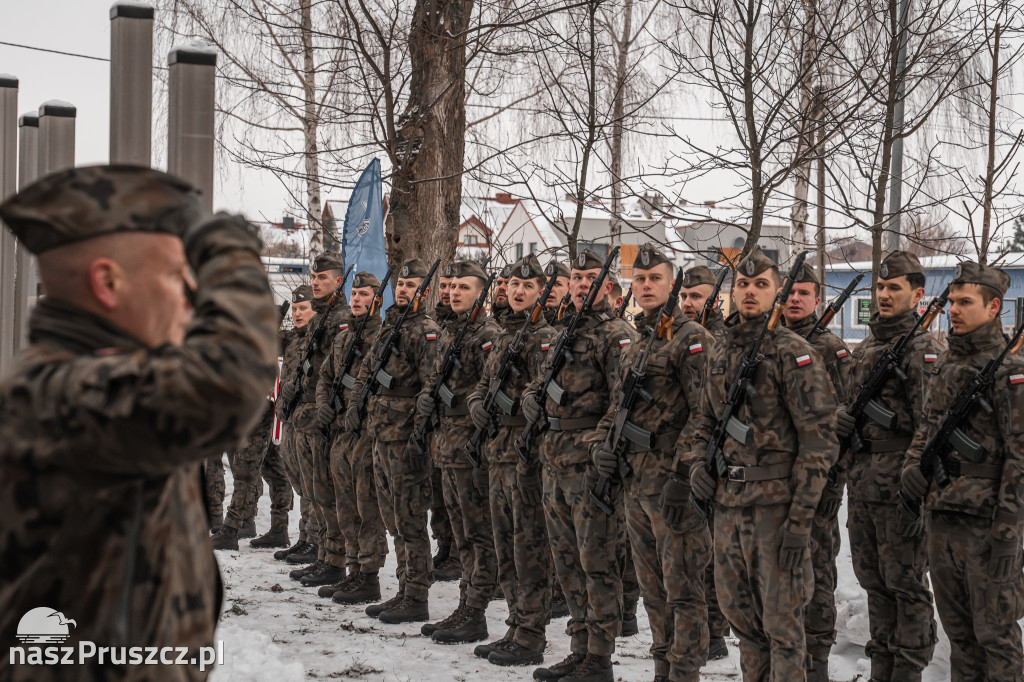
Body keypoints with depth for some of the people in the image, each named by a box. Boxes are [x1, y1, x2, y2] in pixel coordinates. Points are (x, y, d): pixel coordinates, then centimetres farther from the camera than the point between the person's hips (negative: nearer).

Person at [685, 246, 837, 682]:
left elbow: (819, 440, -13)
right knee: (739, 611, 15)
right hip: (727, 500, 7)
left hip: (776, 501, -7)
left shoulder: (794, 353, -9)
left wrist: (800, 518, -17)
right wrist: (696, 463, 3)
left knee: (781, 618, 0)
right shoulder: (720, 354, 12)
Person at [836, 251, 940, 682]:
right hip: (860, 483, 8)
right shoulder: (864, 349, 16)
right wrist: (841, 417, 1)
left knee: (906, 583, 0)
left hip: (899, 485, -8)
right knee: (872, 579, 13)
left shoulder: (925, 350, -9)